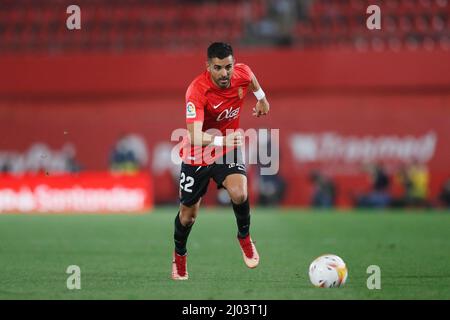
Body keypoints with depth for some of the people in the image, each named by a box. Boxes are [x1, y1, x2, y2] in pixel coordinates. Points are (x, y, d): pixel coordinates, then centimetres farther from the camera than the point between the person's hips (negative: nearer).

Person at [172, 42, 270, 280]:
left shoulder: (242, 73, -18)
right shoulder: (197, 91, -32)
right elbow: (195, 137, -42)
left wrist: (261, 98, 24)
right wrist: (221, 140, -57)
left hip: (229, 149, 2)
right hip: (196, 154, -2)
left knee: (239, 193, -27)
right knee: (188, 214, 11)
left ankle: (244, 236, 4)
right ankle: (179, 255, 42)